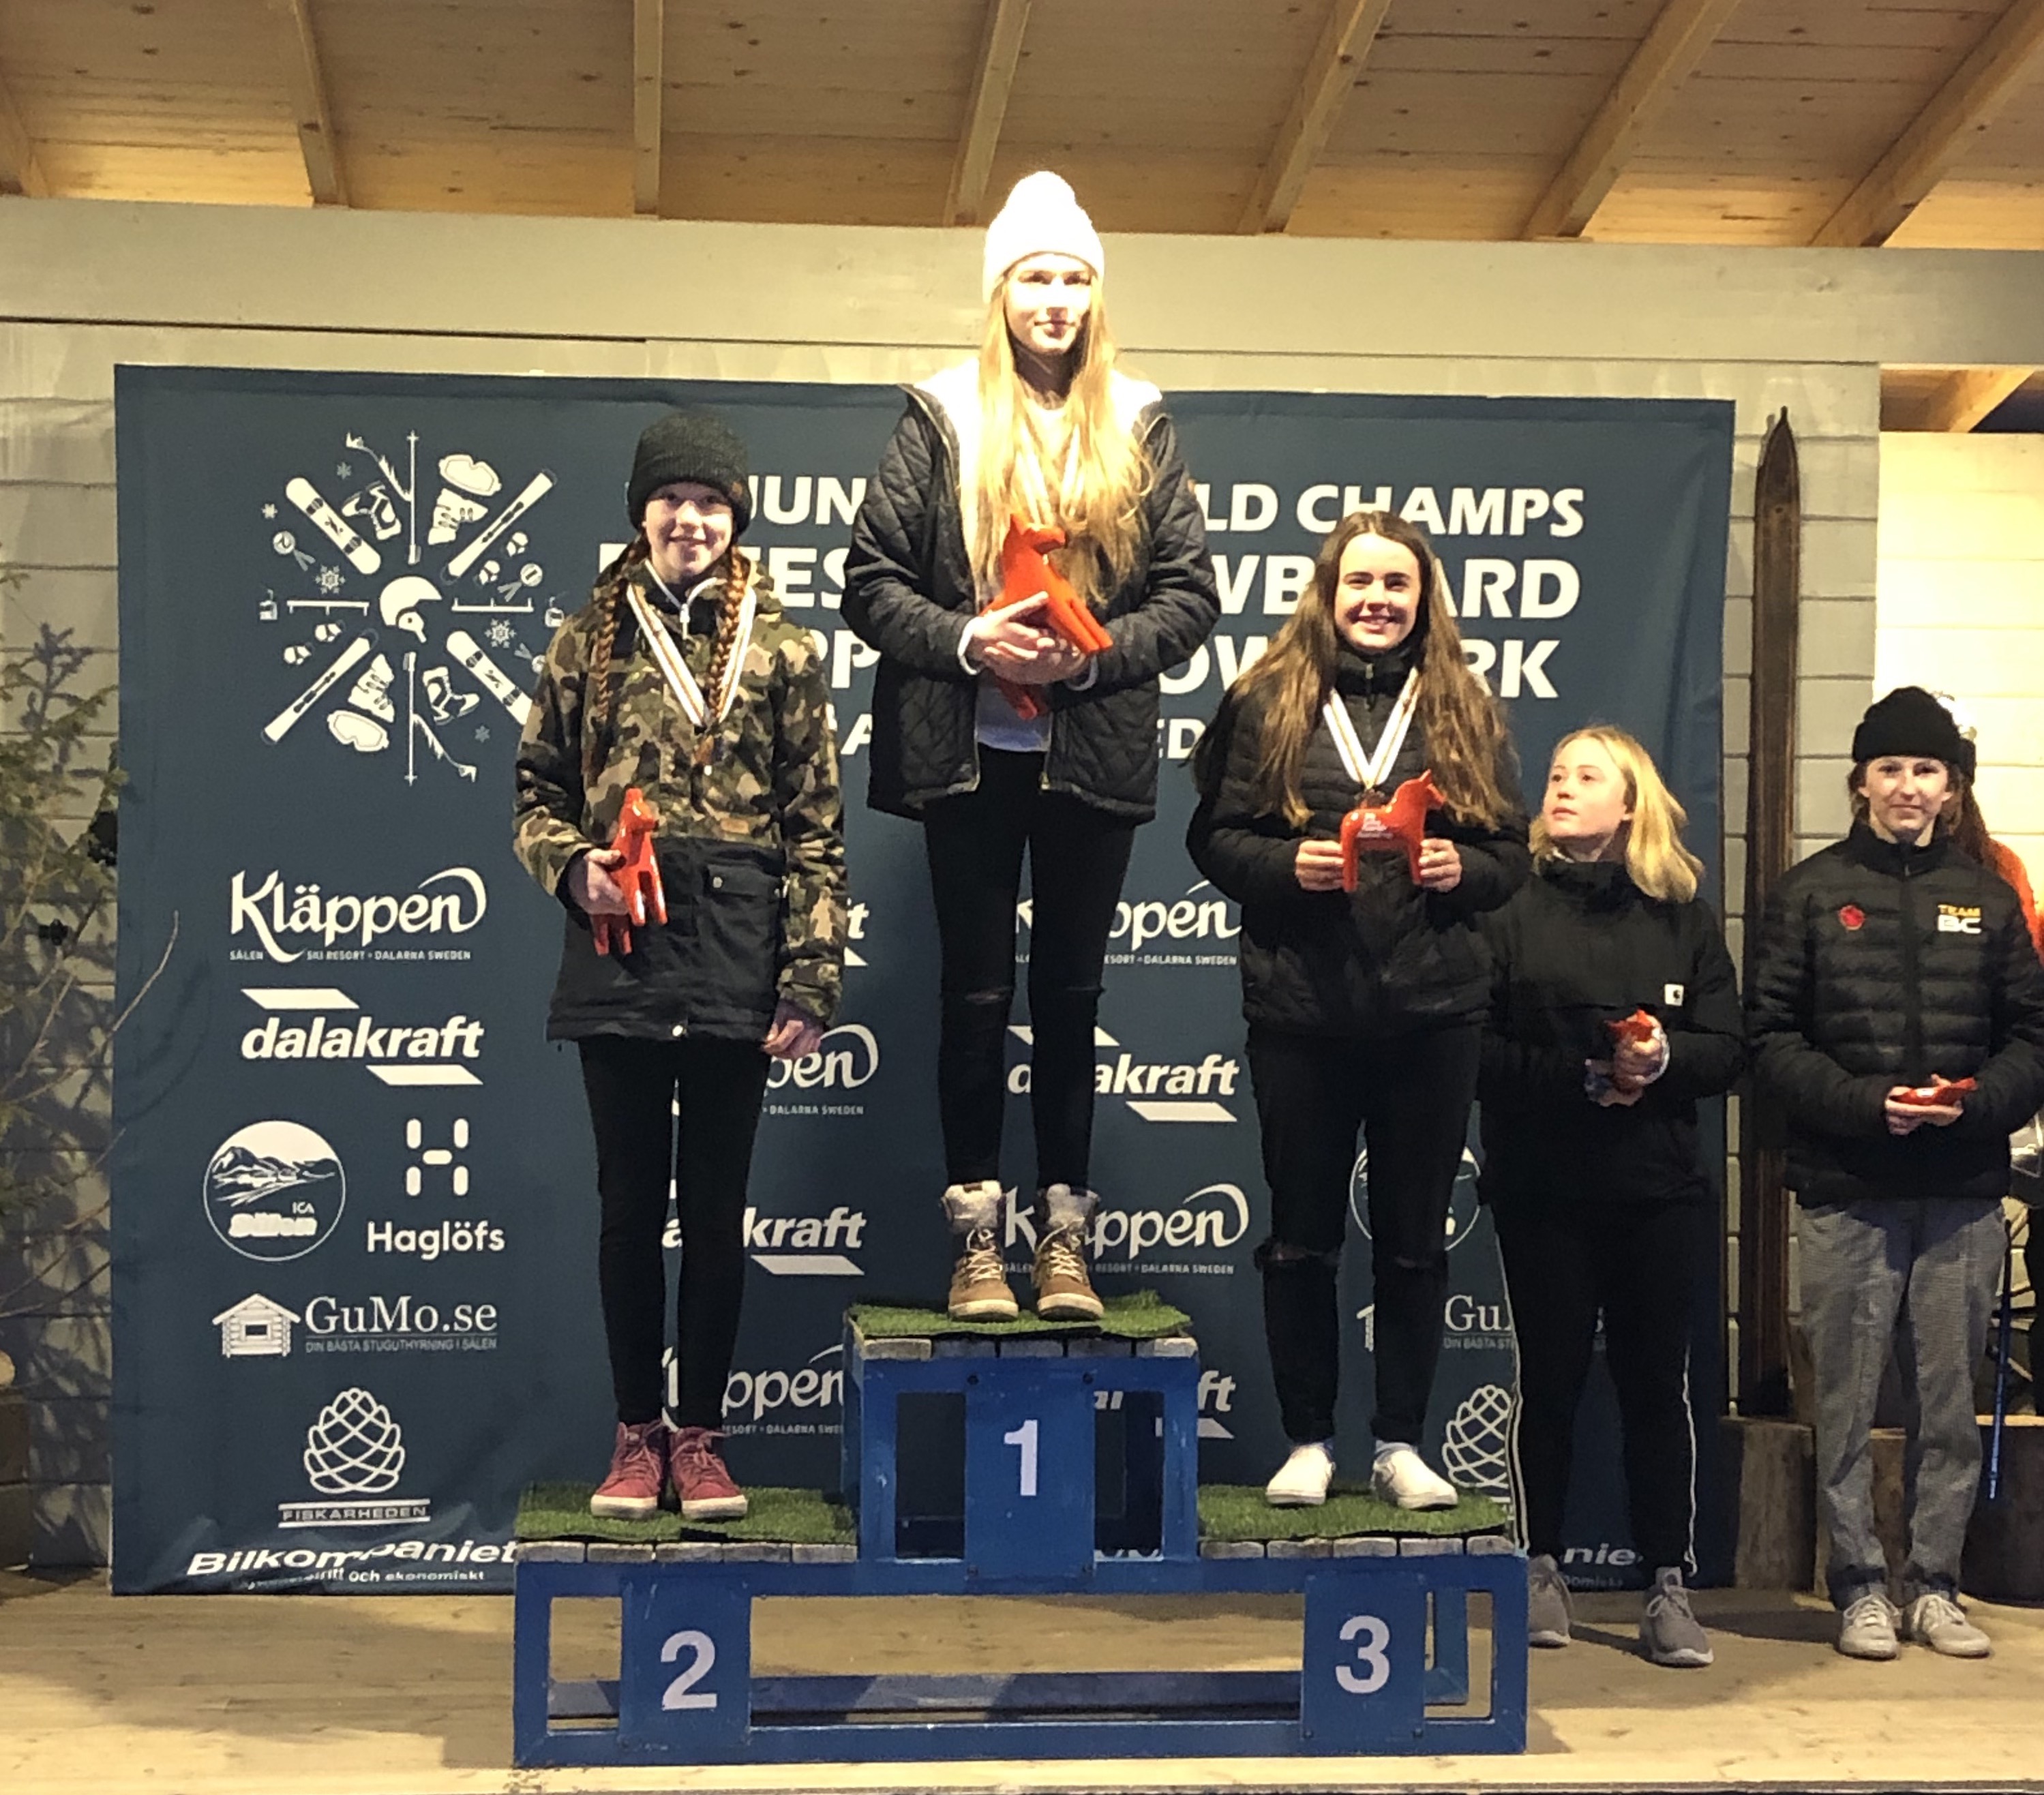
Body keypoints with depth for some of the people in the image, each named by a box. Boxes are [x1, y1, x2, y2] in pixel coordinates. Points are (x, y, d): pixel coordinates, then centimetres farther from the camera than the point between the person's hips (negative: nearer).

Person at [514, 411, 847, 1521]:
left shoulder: (780, 650, 4)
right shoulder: (588, 641, 8)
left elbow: (817, 831, 1)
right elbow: (537, 792, 11)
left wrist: (811, 980, -5)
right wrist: (571, 863, -11)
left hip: (734, 959, -1)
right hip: (618, 953, 1)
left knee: (715, 1208, 6)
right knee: (629, 1203, 8)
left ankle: (700, 1438, 18)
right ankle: (637, 1436, 20)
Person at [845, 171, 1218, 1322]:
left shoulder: (1140, 429, 6)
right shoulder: (943, 421, 3)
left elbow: (1191, 593, 2)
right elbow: (872, 581, -1)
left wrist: (1093, 655, -13)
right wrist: (969, 640, -16)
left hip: (1094, 752, 1)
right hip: (970, 750, -1)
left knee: (1071, 992, 8)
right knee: (978, 990, 4)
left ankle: (1066, 1237, 15)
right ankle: (978, 1238, 11)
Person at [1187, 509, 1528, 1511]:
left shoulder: (1464, 711, 8)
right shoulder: (1266, 702, 3)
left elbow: (1513, 853, 9)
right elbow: (1213, 835, 2)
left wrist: (1464, 867, -11)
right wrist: (1285, 864, -16)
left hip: (1432, 1011, 1)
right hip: (1299, 1009, -1)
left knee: (1415, 1236, 8)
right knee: (1301, 1233, 7)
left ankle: (1400, 1443, 20)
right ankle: (1307, 1440, 19)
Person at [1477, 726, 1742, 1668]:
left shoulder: (1683, 916, 7)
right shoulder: (1509, 908, 1)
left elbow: (1727, 1050, 2)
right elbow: (1478, 1049, -7)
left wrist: (1665, 1057, -17)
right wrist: (1580, 1077, -17)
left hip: (1659, 1191, 1)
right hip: (1542, 1190, -1)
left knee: (1657, 1379, 3)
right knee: (1551, 1377, 5)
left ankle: (1668, 1587, 11)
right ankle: (1541, 1570, 19)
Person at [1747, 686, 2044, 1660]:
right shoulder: (1810, 892, 5)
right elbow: (1770, 1040, 0)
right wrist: (1866, 1102, -14)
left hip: (1964, 1193, 2)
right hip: (1846, 1190, -2)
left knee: (1950, 1399, 6)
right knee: (1847, 1400, 1)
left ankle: (1935, 1586, 17)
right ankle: (1860, 1587, 11)